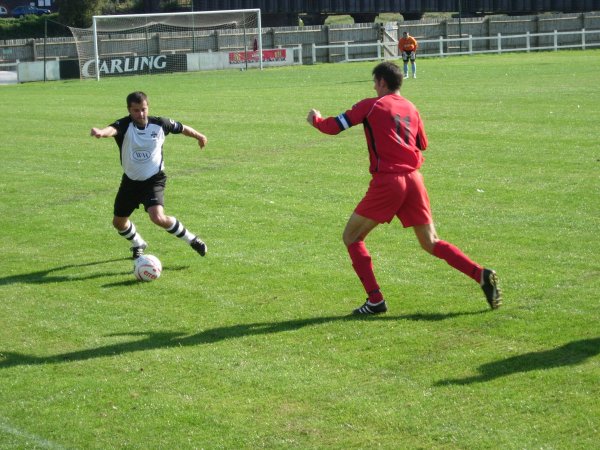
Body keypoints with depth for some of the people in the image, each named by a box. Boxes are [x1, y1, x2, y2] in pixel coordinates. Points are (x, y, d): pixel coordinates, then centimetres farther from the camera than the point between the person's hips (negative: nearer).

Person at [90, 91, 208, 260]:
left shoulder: (160, 124, -13)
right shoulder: (124, 125, -18)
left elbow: (182, 128, 7)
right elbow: (112, 129, -42)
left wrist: (199, 136, 24)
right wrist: (101, 132, -67)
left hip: (154, 179, -3)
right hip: (130, 181, 3)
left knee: (158, 218, -26)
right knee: (119, 222, 15)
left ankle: (191, 239, -3)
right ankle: (138, 244, 47)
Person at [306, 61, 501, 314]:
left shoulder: (370, 106, -2)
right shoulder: (411, 109, 14)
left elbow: (334, 127, -1)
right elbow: (422, 145, 23)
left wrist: (316, 120, 19)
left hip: (387, 182, -5)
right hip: (413, 180, 6)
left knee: (351, 237, 9)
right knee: (431, 243, 12)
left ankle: (375, 300, 1)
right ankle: (481, 275, -6)